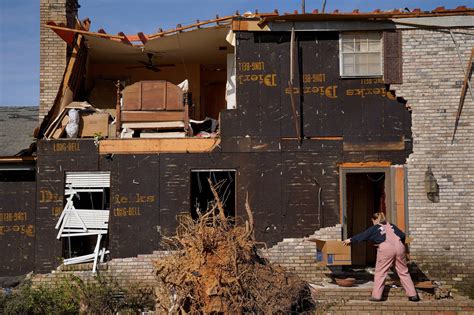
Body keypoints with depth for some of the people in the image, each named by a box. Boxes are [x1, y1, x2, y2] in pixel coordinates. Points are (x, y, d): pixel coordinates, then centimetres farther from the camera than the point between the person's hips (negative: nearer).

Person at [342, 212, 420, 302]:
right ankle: (412, 295, 10)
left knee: (380, 272, 5)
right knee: (403, 272, 11)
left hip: (386, 249, -4)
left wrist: (350, 240, 28)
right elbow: (402, 235, 21)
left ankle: (376, 295, 3)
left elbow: (362, 235, 18)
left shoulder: (374, 228, 14)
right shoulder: (391, 225, 25)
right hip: (399, 247, 4)